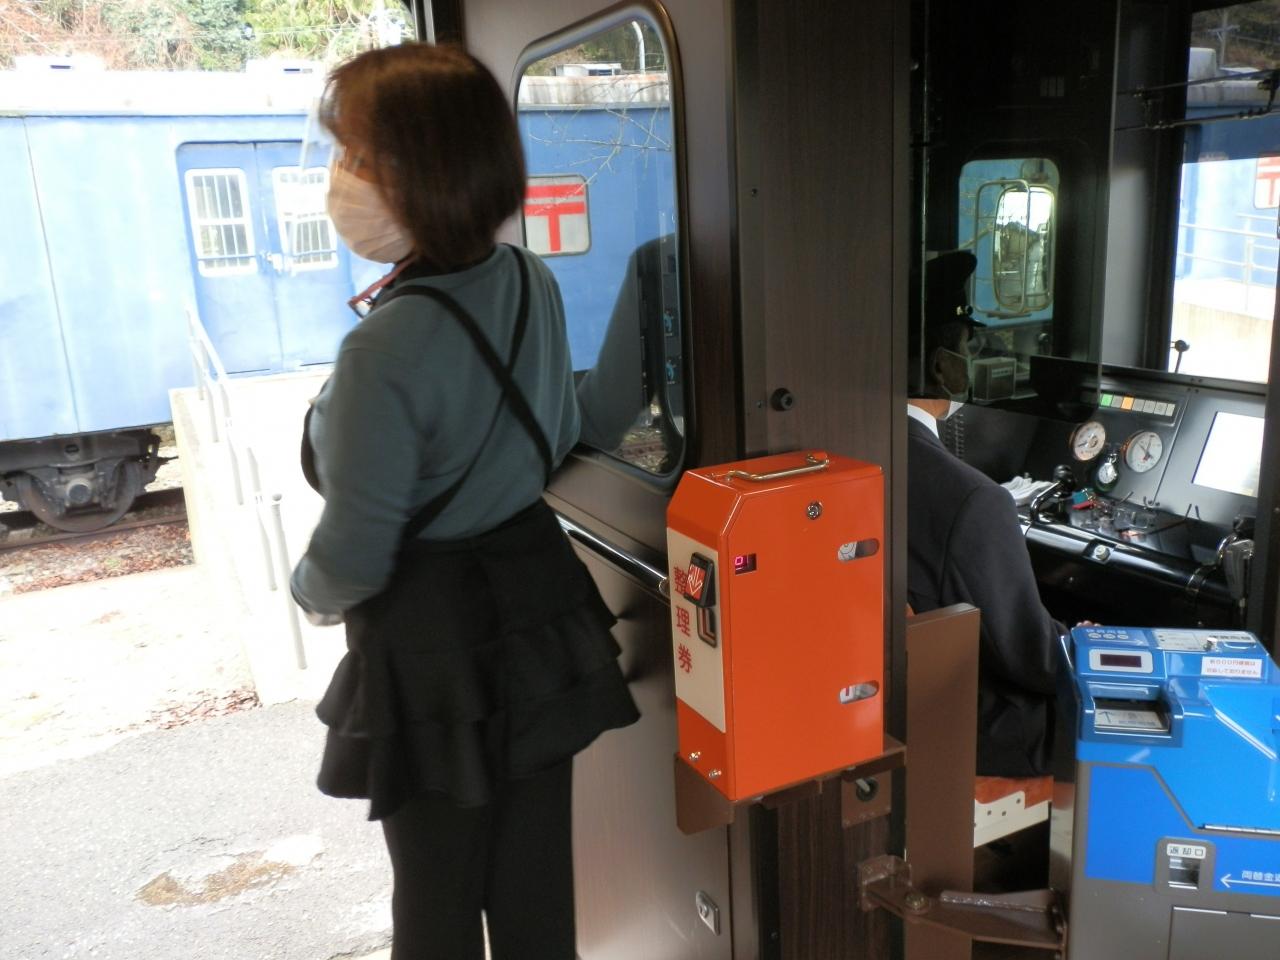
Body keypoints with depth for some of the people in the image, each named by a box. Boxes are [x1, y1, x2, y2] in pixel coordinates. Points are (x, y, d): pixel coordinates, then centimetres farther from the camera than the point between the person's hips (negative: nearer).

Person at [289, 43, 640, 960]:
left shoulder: (387, 348, -29)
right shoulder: (533, 283, -5)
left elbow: (352, 560, -21)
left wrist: (312, 593, 2)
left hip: (435, 649, -7)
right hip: (539, 606, 7)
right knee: (537, 875, 23)